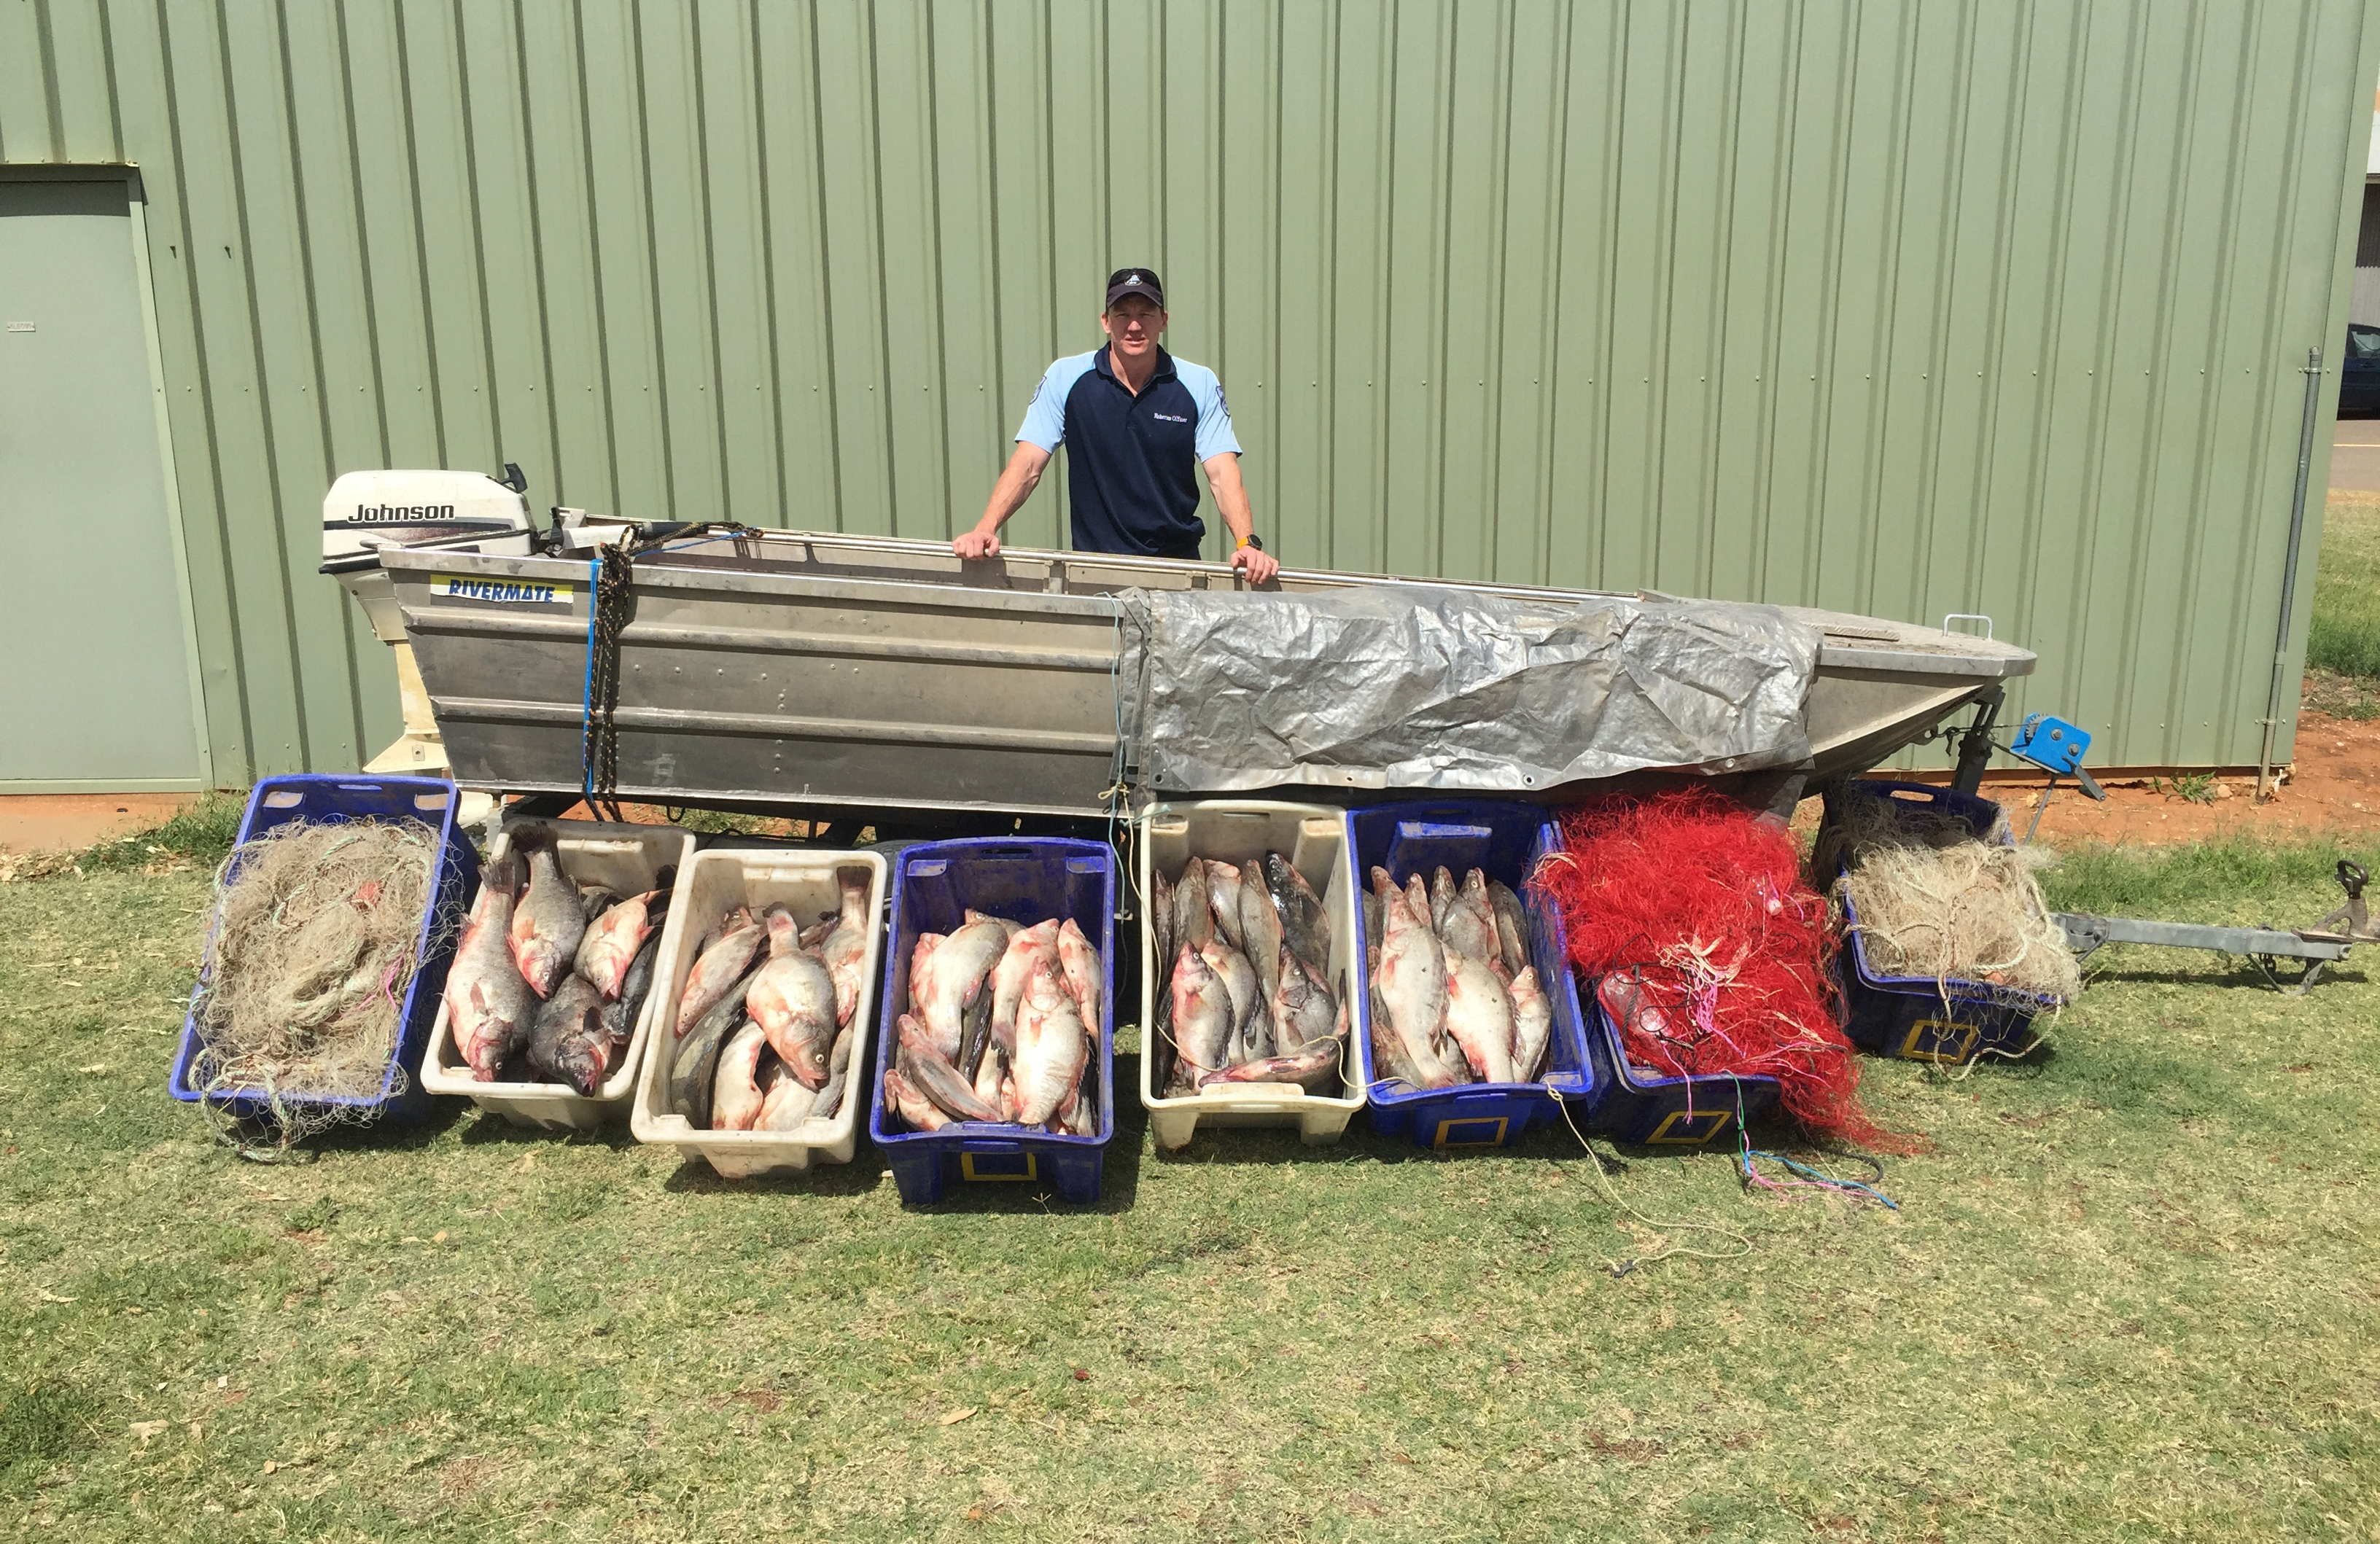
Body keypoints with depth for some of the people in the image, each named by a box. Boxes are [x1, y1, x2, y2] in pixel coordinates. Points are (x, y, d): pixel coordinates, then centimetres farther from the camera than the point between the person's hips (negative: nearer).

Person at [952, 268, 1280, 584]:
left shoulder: (1200, 385, 1)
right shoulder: (1065, 378, 0)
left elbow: (1223, 474, -7)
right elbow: (1027, 466, -4)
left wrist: (1247, 544, -25)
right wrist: (985, 529, -20)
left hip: (1177, 562, 1)